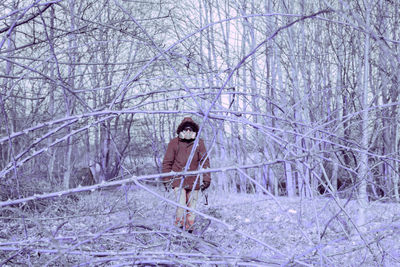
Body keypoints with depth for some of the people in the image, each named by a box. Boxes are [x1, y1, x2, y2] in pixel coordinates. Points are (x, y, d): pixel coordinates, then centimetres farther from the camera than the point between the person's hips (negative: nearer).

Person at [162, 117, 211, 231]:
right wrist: (166, 179, 4)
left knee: (192, 207, 5)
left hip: (194, 181, 2)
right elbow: (167, 162, 6)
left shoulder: (199, 143, 5)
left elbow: (205, 161, 8)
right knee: (181, 205, -15)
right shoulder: (174, 143, 1)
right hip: (178, 180, -2)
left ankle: (189, 230, 15)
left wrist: (206, 179, 5)